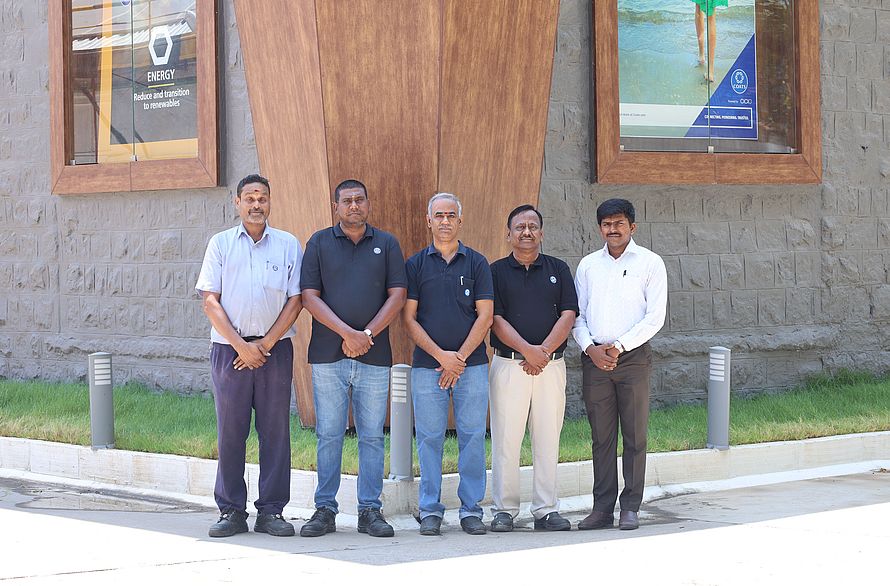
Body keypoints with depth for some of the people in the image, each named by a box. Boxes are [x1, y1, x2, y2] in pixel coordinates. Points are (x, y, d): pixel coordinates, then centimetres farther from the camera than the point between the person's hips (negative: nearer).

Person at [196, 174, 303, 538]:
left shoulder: (289, 245, 8)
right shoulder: (221, 244, 8)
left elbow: (295, 301, 3)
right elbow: (211, 301, 2)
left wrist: (265, 344, -6)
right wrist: (241, 345, -8)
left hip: (275, 348, 0)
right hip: (229, 348, 0)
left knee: (275, 431, 0)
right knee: (230, 431, 0)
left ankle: (271, 511, 6)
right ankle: (231, 512, 6)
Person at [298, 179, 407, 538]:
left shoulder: (386, 244, 9)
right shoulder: (319, 243, 6)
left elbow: (398, 295, 3)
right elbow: (309, 297, -1)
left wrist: (367, 335, -10)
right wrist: (347, 333, -12)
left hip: (374, 357, 1)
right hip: (328, 356, -1)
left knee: (372, 435, 3)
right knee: (328, 435, 1)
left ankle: (370, 510, 8)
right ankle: (325, 510, 7)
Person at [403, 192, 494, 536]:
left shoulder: (476, 263, 8)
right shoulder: (416, 264, 8)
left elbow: (485, 316, 2)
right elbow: (408, 318, 2)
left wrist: (460, 358, -8)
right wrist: (441, 355, -8)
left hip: (471, 364, 0)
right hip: (427, 365, 0)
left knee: (473, 436, -1)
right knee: (429, 437, 0)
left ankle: (471, 509, 6)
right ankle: (430, 511, 6)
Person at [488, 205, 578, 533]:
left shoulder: (558, 270, 11)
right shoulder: (497, 271, 6)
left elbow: (568, 315, 2)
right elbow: (496, 320, -3)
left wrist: (544, 351, -11)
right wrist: (528, 350, -15)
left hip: (551, 366, 2)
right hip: (509, 365, -2)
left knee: (548, 440, 3)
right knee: (506, 440, -2)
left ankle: (546, 510, 8)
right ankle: (504, 510, 5)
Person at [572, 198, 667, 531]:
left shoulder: (650, 263, 2)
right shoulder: (588, 265, 12)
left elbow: (655, 316, -4)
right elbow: (577, 314, 11)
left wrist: (620, 345, -12)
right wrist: (590, 347, -6)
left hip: (633, 356, -3)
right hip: (594, 358, 3)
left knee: (635, 436, -1)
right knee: (601, 437, 4)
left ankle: (630, 507, 4)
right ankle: (602, 508, 7)